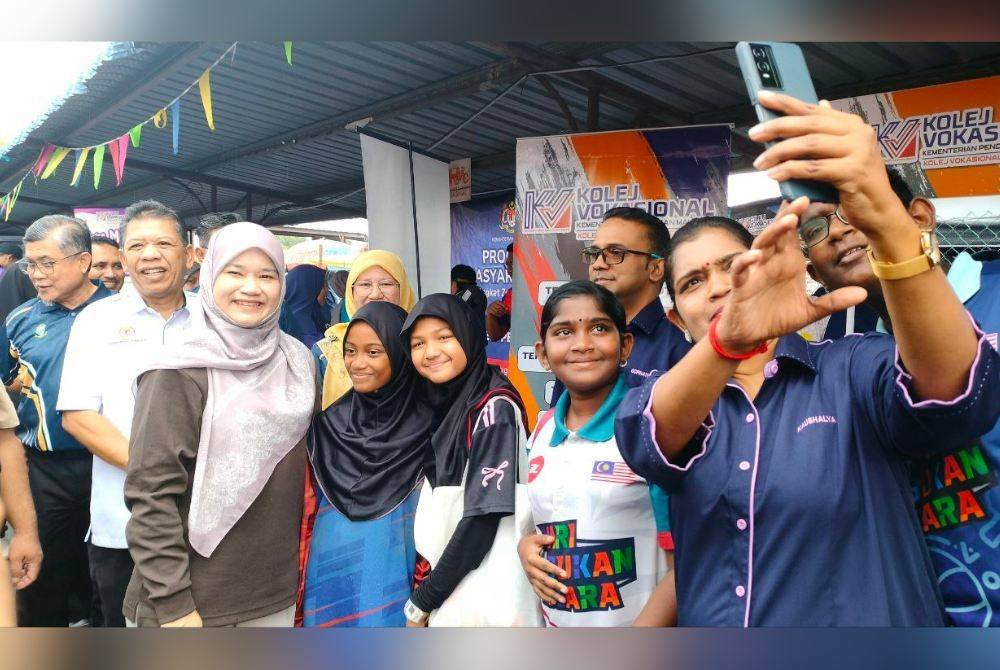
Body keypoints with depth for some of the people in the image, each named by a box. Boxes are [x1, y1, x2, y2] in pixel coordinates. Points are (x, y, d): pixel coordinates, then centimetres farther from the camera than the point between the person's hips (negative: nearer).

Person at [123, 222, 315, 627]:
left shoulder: (297, 362, 2)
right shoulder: (181, 372, -13)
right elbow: (151, 492, -14)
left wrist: (302, 563, 9)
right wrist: (171, 603, -16)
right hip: (193, 596, -4)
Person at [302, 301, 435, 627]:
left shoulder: (425, 426, -9)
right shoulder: (327, 425, 0)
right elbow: (308, 510, 7)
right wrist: (297, 596, 7)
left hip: (392, 585, -2)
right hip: (330, 580, 3)